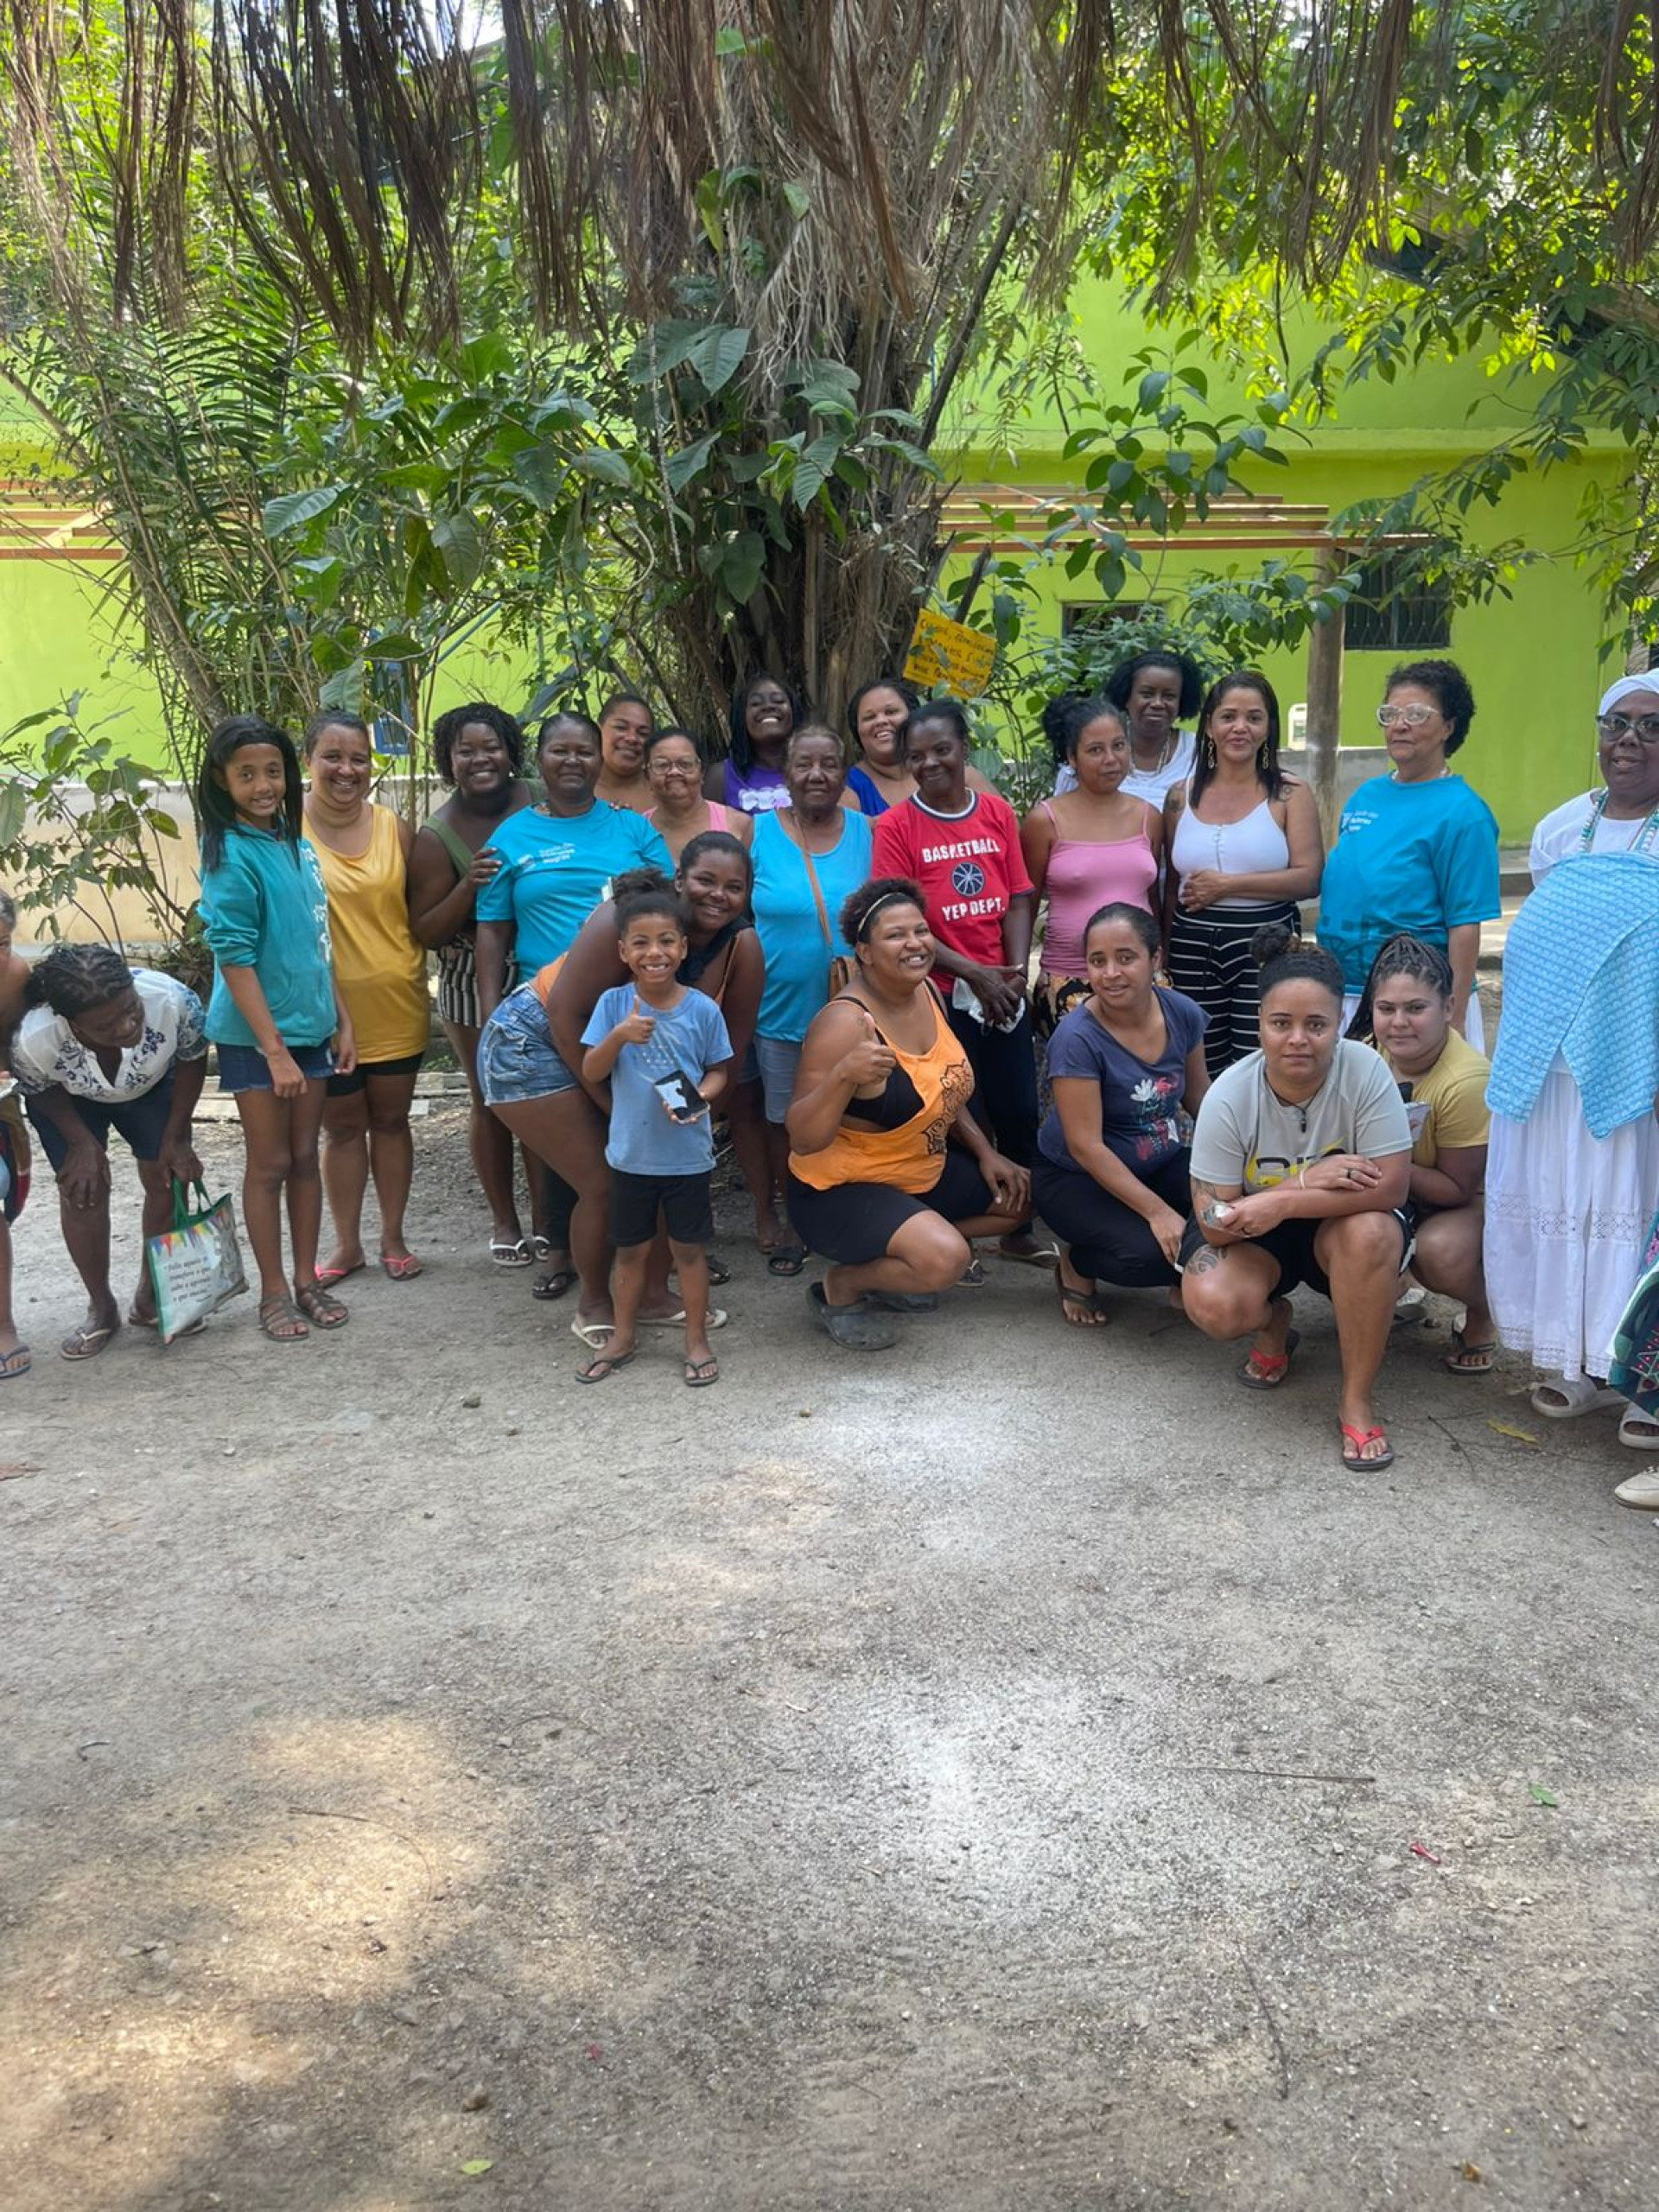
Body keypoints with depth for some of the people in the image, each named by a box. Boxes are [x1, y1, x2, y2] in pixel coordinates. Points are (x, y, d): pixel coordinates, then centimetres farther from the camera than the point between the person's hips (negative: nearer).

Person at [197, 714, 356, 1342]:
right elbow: (235, 960, -17)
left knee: (305, 1157, 12)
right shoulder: (232, 855, -14)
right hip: (255, 1035, -6)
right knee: (269, 1164, 4)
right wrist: (275, 1050, -19)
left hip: (309, 1026, 6)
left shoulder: (296, 844, 6)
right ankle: (273, 1292, 16)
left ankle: (307, 1279, 23)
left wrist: (341, 1020, 12)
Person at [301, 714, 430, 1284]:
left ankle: (393, 1238, 29)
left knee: (391, 1120, 14)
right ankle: (347, 1244, 26)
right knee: (342, 1126, 11)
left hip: (395, 1004, 3)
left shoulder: (394, 827, 2)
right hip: (326, 1007, -2)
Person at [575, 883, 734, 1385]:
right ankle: (623, 1336, 33)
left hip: (688, 1155, -1)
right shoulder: (614, 1004, -7)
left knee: (689, 1249, 10)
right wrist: (619, 1036, -25)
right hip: (631, 1152, 1)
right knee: (630, 1249, 16)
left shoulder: (702, 1009, -8)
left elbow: (719, 1070, 1)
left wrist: (700, 1096, -19)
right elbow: (591, 1073, -7)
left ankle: (696, 1340, 25)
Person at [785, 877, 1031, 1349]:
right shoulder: (845, 1022, -27)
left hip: (923, 1172, 9)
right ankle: (839, 1286, 0)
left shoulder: (927, 993, -2)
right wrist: (844, 1075, -45)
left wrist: (986, 1153, 4)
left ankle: (893, 1263, 16)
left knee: (1022, 1195, 12)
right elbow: (803, 1141, -30)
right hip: (841, 1188, -9)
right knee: (946, 1258, -30)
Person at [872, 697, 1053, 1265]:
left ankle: (1018, 1231, 26)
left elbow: (1017, 900, 5)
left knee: (1019, 1113, 9)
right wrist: (974, 973, -14)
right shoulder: (896, 825, -6)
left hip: (1004, 991, 4)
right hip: (940, 994, -4)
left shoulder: (997, 812, 5)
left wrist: (1016, 972, -9)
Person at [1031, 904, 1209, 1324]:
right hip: (1078, 1178, -5)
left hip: (1162, 1164, 5)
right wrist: (1158, 1211, -28)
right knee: (1149, 1253, -31)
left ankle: (1188, 1279, 9)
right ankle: (1075, 1264, 3)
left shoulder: (1182, 1013, -8)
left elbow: (1198, 1094, 7)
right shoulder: (1077, 1038, -24)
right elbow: (1086, 1147, -24)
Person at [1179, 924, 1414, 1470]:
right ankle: (1273, 1325, 11)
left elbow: (1391, 1188, -25)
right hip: (1256, 1237, 0)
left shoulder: (1365, 1072, -22)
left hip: (1340, 1225, 0)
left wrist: (1281, 1202, -33)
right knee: (1212, 1305, -29)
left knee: (1371, 1233, -35)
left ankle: (1356, 1401, -16)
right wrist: (1307, 1180, -29)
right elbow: (1213, 1222, -19)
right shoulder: (1228, 1097, -21)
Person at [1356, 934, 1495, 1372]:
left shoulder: (1465, 1081, -29)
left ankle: (1482, 1312, -1)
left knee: (1441, 1251, -36)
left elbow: (1458, 1188, -21)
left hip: (1470, 1201, -5)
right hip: (1395, 1192, 5)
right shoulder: (1369, 1052, -13)